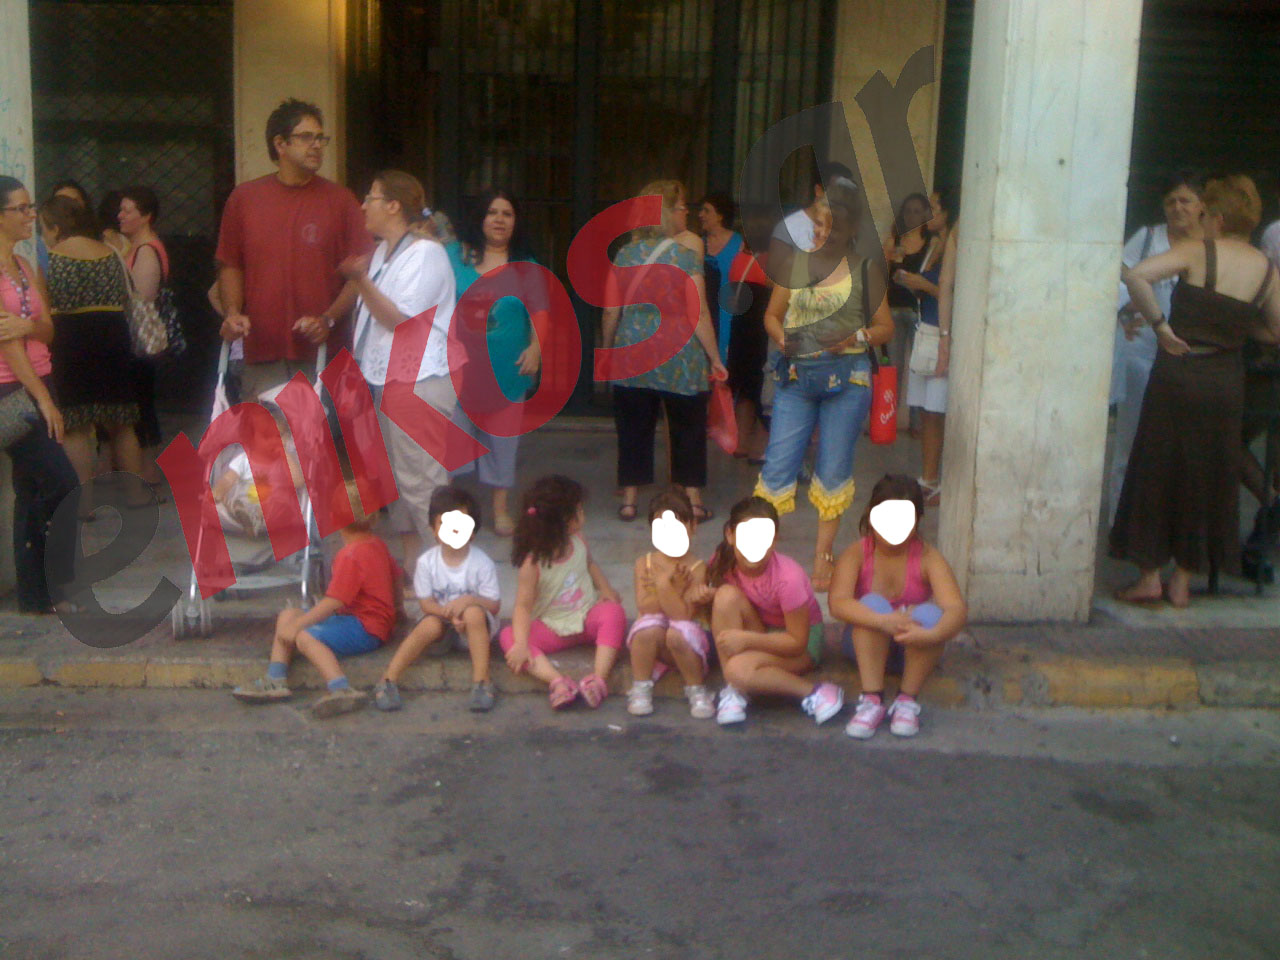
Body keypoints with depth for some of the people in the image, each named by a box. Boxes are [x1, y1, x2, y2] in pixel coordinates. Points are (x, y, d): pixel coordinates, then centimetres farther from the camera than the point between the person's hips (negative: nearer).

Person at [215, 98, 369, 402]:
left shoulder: (340, 200, 4)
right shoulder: (244, 198, 10)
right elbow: (230, 266, 15)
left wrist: (328, 320, -12)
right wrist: (233, 312, -2)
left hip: (322, 354, -1)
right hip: (261, 357, 2)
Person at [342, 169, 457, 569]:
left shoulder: (426, 253, -9)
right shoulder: (382, 253, 17)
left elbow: (400, 318, -16)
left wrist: (362, 280, -24)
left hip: (419, 382, -9)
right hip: (384, 378, 9)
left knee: (420, 480, -11)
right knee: (397, 478, 11)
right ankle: (411, 564, 19)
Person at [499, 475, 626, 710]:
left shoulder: (578, 541, -4)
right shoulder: (533, 563, -19)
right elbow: (523, 606, -20)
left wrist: (605, 588, 1)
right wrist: (521, 644, -33)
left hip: (587, 617, 3)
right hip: (551, 628, -2)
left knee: (613, 612, -29)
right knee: (508, 637, -27)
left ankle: (599, 679, -36)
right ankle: (558, 681, -45)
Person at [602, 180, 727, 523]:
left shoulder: (624, 255, 3)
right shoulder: (686, 256, -7)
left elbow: (611, 312, 4)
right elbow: (698, 315, -9)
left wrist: (607, 351, 17)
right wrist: (715, 359, -2)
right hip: (680, 361, -3)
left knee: (634, 430, 10)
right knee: (688, 430, 10)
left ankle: (629, 500, 14)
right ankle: (693, 501, 15)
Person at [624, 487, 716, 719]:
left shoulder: (696, 568, -8)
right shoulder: (644, 563, 1)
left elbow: (683, 614, -17)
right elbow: (643, 607, -9)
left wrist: (663, 585, -26)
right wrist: (673, 588, -18)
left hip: (685, 637, -2)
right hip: (650, 639, 2)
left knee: (678, 633, -36)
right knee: (649, 628, -33)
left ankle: (696, 690, -11)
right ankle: (640, 689, -13)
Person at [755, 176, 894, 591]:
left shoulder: (865, 269, 2)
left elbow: (885, 327, 4)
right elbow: (772, 314, 14)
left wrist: (855, 337, -15)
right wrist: (783, 338, -6)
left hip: (846, 377, -2)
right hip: (795, 374, 2)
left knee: (834, 470, 5)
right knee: (778, 464, 0)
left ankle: (823, 556, 16)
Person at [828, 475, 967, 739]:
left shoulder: (928, 558, -15)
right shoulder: (856, 554, -14)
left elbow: (957, 608, -28)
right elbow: (837, 603, -31)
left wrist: (932, 635, -50)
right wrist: (884, 621, -47)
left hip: (913, 646, 0)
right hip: (867, 642, 0)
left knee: (929, 613, -31)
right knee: (872, 604, -31)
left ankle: (907, 701, -21)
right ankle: (871, 700, -31)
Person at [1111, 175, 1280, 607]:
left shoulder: (1197, 252, -10)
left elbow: (1136, 276, -24)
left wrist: (1159, 325, -15)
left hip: (1177, 374, -3)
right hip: (1225, 383, 4)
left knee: (1157, 471, 8)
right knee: (1207, 478, 14)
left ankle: (1150, 576, 11)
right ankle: (1183, 580, 21)